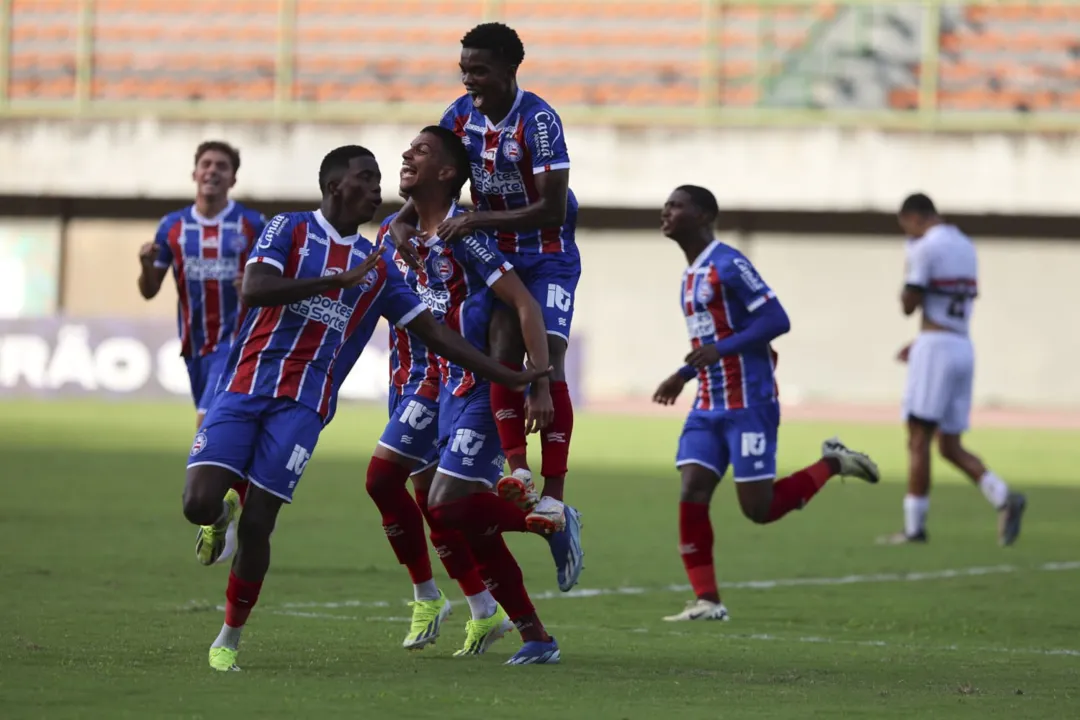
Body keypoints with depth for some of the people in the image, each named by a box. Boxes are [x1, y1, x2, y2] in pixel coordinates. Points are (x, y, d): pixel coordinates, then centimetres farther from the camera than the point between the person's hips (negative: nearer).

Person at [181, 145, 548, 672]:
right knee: (199, 504, -15)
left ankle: (230, 638, 9)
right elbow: (253, 290, -13)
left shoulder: (377, 269, 15)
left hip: (302, 406, 2)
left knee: (256, 525, -8)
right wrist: (337, 282, -15)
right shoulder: (289, 230, 4)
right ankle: (222, 516, 24)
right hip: (244, 388, -2)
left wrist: (507, 377, 13)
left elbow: (435, 334, 18)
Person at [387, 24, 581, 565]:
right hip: (497, 256, 6)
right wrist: (404, 222, -9)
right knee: (504, 349, -13)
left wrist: (478, 221, -25)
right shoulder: (461, 115, -2)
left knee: (547, 361, -15)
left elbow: (552, 210, -25)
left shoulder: (538, 121, -22)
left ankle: (553, 496, -17)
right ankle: (517, 472, -17)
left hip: (548, 257, -6)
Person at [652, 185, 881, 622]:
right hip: (708, 406, 8)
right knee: (691, 497, -6)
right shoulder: (689, 275, 16)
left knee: (759, 509, -6)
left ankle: (833, 464, 16)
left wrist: (720, 349, -26)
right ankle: (707, 601, -3)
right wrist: (684, 375, 19)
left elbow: (776, 321, -19)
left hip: (749, 405, -8)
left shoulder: (728, 265, -13)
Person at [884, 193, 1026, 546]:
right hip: (963, 348, 8)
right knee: (950, 446, 9)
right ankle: (1003, 497, -9)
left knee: (918, 440, -3)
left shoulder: (926, 248, -10)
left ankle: (914, 526, -4)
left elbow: (908, 306, -9)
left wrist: (908, 276, 8)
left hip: (936, 346, -8)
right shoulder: (966, 247, 17)